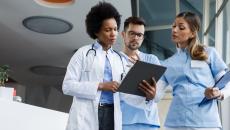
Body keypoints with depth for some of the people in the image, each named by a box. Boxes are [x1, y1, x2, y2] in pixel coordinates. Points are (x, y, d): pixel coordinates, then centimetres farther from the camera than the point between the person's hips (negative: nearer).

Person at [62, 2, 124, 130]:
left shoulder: (118, 58, 18)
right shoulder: (83, 53, 5)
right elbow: (67, 85, -3)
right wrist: (100, 86, -11)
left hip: (112, 115, 4)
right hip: (87, 116, -4)